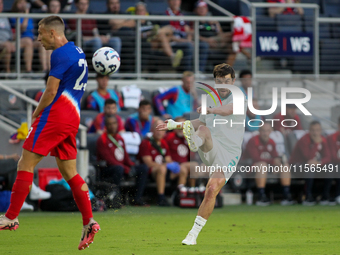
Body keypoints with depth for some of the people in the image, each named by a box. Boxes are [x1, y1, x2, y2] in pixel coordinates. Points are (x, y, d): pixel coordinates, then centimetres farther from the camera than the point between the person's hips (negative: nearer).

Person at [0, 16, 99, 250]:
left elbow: (51, 92, -15)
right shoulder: (77, 52, 18)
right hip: (73, 118, 9)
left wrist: (36, 114, 0)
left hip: (55, 115, -9)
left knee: (25, 164, -4)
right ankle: (89, 222, 1)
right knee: (69, 172, 10)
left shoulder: (60, 54, -12)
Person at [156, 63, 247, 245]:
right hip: (210, 149, 4)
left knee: (211, 191, -17)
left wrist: (211, 110, -48)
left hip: (228, 155, -4)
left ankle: (194, 233, -7)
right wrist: (175, 126, 24)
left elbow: (229, 109, -29)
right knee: (203, 130, -30)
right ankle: (193, 142, -68)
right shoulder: (210, 99, 15)